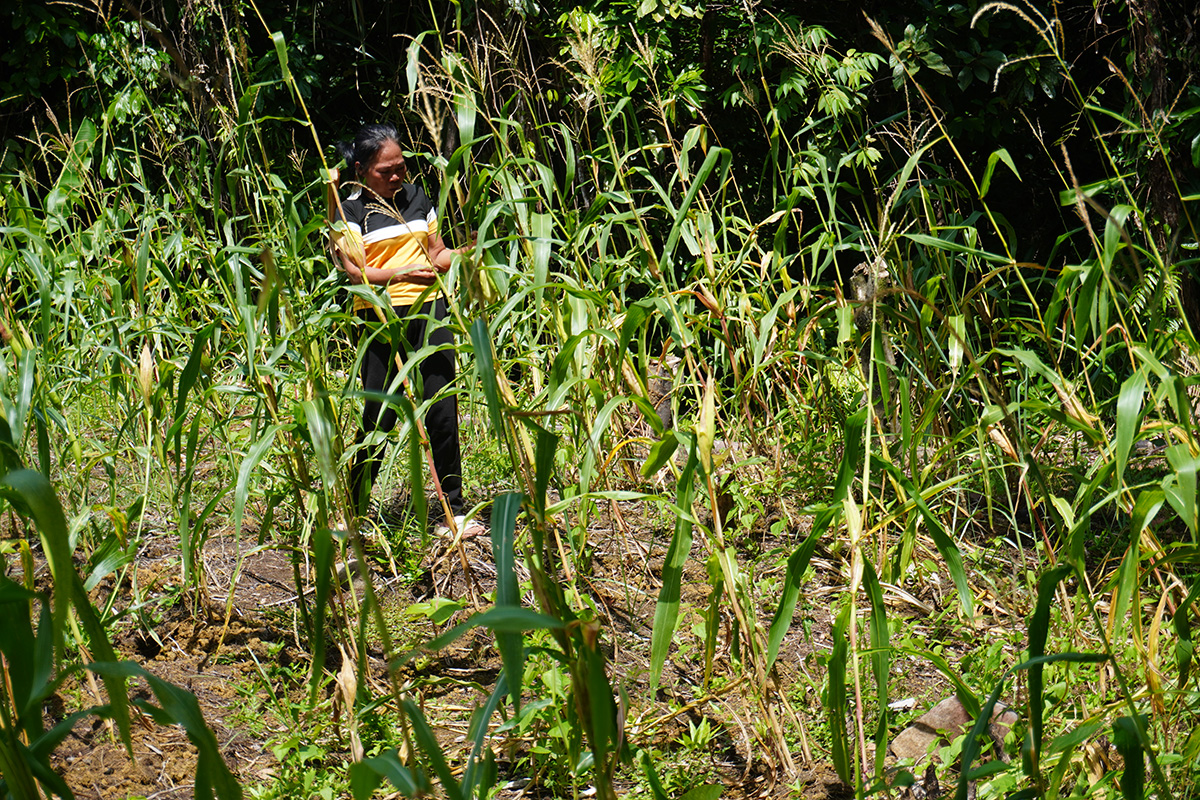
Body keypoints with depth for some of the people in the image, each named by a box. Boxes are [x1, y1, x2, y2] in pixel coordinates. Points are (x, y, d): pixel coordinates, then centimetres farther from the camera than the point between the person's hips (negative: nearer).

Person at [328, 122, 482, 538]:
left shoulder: (416, 198, 16)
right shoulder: (349, 211, 1)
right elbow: (356, 273, -10)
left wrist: (466, 251, 0)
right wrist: (402, 274, -26)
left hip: (429, 311, 4)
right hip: (381, 320, -4)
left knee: (442, 411, -1)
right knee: (380, 415, -3)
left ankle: (454, 510, 9)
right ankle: (353, 511, 15)